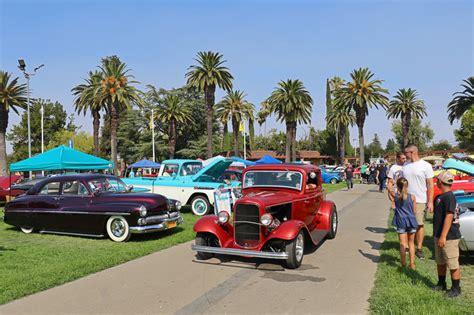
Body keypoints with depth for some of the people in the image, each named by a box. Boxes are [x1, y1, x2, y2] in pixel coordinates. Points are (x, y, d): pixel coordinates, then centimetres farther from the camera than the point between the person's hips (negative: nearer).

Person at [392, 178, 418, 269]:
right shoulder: (412, 197, -4)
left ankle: (404, 264, 5)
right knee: (411, 243, 16)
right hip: (411, 221, 1)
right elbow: (414, 211, 3)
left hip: (401, 221, -1)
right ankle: (412, 263, 18)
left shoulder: (396, 196, -6)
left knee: (403, 244, 4)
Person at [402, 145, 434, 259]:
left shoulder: (425, 166, -5)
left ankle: (419, 249, 11)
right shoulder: (405, 166, 10)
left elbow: (430, 185, -6)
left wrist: (430, 202, -11)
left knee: (419, 225, 2)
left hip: (420, 201, -4)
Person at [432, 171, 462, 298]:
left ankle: (456, 289, 13)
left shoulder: (449, 197, -19)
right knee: (440, 262, 20)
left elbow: (449, 217, -24)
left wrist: (443, 236, -24)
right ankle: (441, 284, 33)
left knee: (453, 264, 2)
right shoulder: (441, 197, 11)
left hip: (449, 237, -10)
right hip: (439, 235, 10)